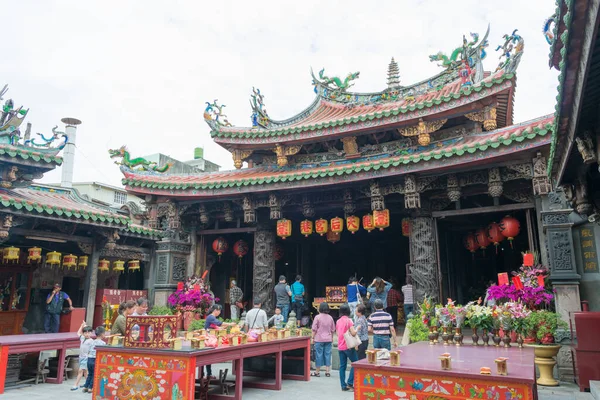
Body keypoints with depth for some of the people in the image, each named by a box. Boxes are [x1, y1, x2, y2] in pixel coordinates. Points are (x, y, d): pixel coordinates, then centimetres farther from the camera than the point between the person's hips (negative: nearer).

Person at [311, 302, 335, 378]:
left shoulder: (317, 317, -9)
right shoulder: (330, 317, 4)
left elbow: (314, 329, -8)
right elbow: (333, 330, 11)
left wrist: (313, 337, 1)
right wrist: (331, 338, 22)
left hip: (319, 339, -4)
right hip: (328, 339, 4)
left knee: (319, 354, 3)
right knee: (327, 354, 7)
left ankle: (317, 372, 12)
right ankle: (327, 371, 8)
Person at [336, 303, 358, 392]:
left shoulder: (338, 321, 8)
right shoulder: (349, 320, -11)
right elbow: (353, 333, -18)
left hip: (340, 347, 6)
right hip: (348, 346, -6)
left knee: (342, 366, 8)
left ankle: (344, 386, 10)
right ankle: (350, 383, 0)